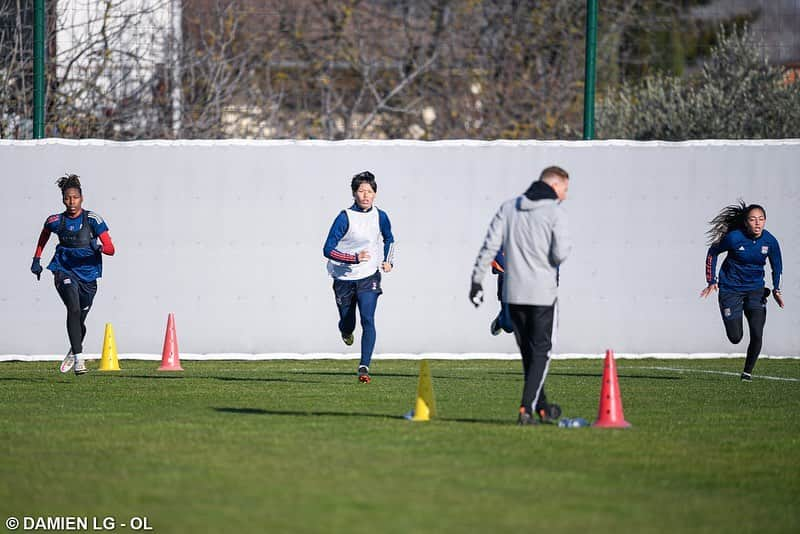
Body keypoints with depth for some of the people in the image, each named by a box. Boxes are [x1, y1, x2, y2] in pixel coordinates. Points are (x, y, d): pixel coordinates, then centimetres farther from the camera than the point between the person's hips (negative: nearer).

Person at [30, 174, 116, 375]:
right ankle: (78, 358, -30)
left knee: (79, 320, 12)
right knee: (74, 308, -27)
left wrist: (100, 247, -34)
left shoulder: (93, 219, -8)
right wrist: (36, 260, 21)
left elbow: (111, 249, -13)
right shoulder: (56, 221, -1)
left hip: (88, 274, 1)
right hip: (64, 271, -1)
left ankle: (74, 350, 45)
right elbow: (44, 236, 24)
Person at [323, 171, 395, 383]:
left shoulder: (380, 216, -1)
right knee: (347, 324, 12)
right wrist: (354, 258, -29)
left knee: (368, 320, -17)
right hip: (344, 278, -1)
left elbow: (389, 239, 22)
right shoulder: (345, 218, -13)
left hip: (368, 278, 1)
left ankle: (364, 367, -18)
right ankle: (346, 331, 51)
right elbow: (328, 249, -17)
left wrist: (388, 261, 7)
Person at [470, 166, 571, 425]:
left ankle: (542, 407, 25)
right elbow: (560, 253, -16)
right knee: (540, 353, 2)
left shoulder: (508, 208, 8)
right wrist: (566, 246, 7)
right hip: (543, 293, -5)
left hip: (513, 294, 5)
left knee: (527, 352, 15)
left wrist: (477, 279, 6)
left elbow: (490, 246, 3)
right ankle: (527, 409, -10)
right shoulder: (555, 212, -7)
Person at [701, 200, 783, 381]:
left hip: (755, 290, 2)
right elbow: (712, 253, -2)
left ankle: (748, 371, 11)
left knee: (757, 335, -11)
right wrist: (711, 282, -5)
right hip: (731, 290, -2)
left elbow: (777, 265, 9)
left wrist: (776, 289, -3)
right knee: (735, 338, -2)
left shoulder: (770, 241, -9)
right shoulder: (734, 238, -18)